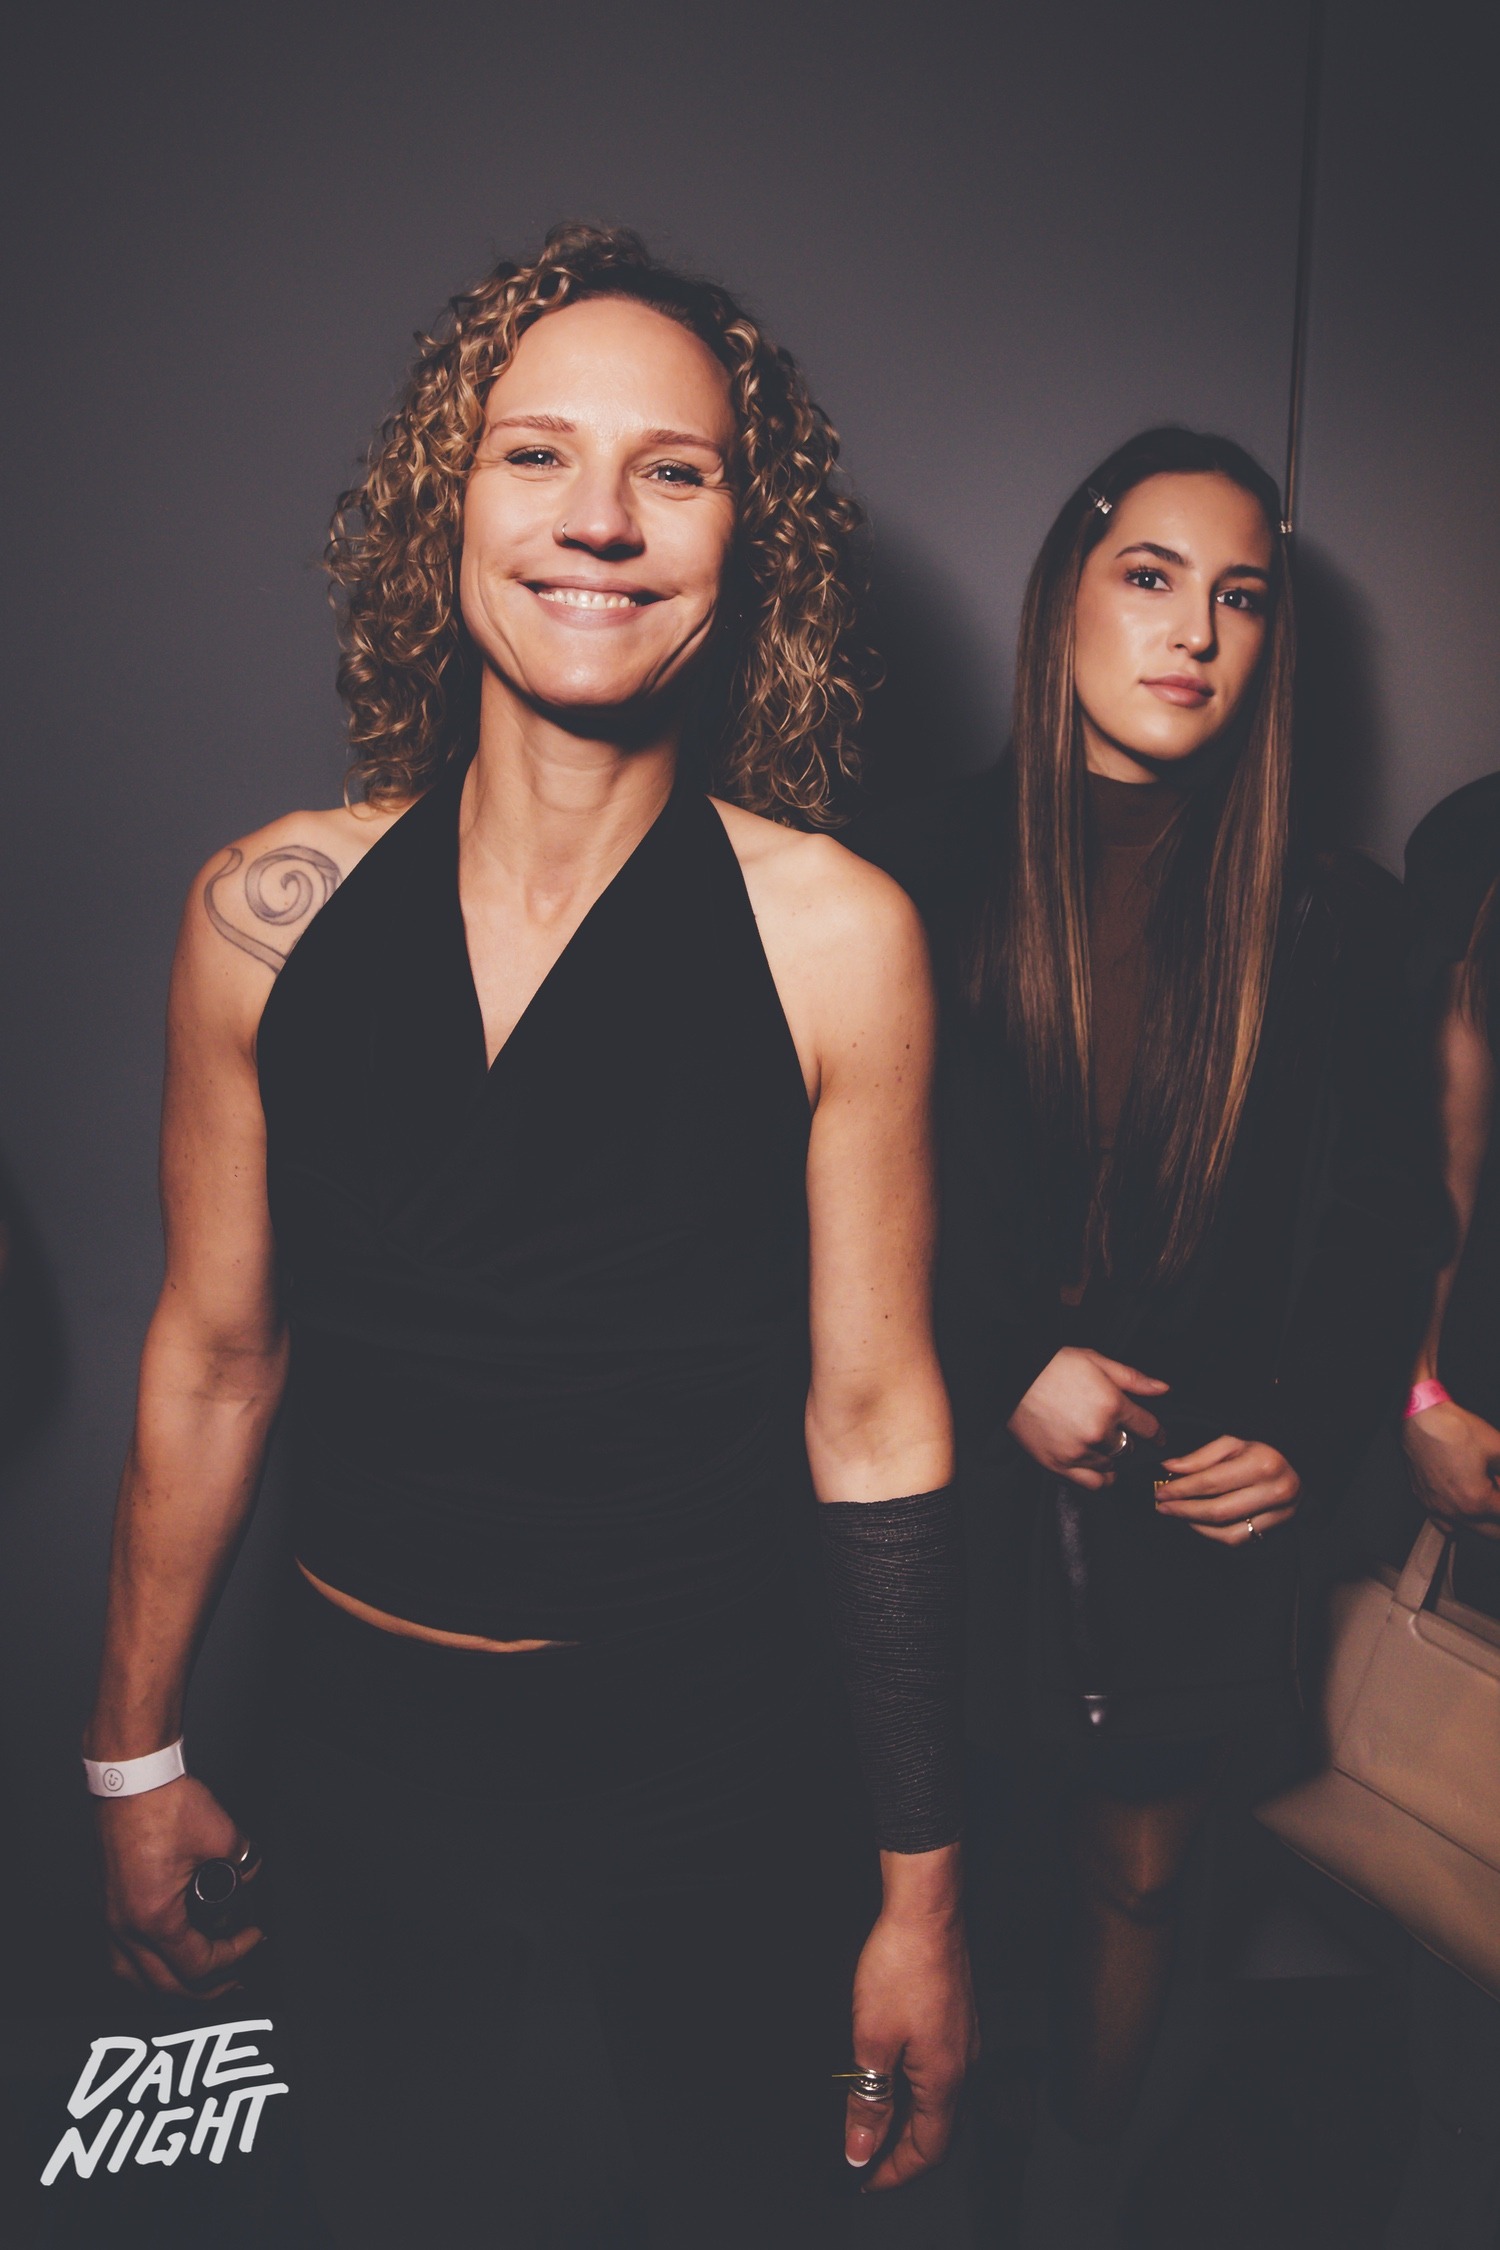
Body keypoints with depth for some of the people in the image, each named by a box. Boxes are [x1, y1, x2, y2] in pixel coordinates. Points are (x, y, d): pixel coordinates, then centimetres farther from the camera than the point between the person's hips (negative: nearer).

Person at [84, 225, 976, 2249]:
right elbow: (213, 1356, 2)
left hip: (709, 1792, -2)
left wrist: (923, 1891, -4)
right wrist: (136, 1756, 10)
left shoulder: (834, 934, -14)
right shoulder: (271, 911, -7)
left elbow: (876, 1419, -9)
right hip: (362, 1774, 2)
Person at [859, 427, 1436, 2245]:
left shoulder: (1324, 921, -1)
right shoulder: (930, 885, -6)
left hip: (1204, 1500, 2)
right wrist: (1010, 1369, -14)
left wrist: (1313, 1432, -7)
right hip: (956, 1484, -1)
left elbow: (1380, 1219, 5)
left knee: (1138, 1873, 17)